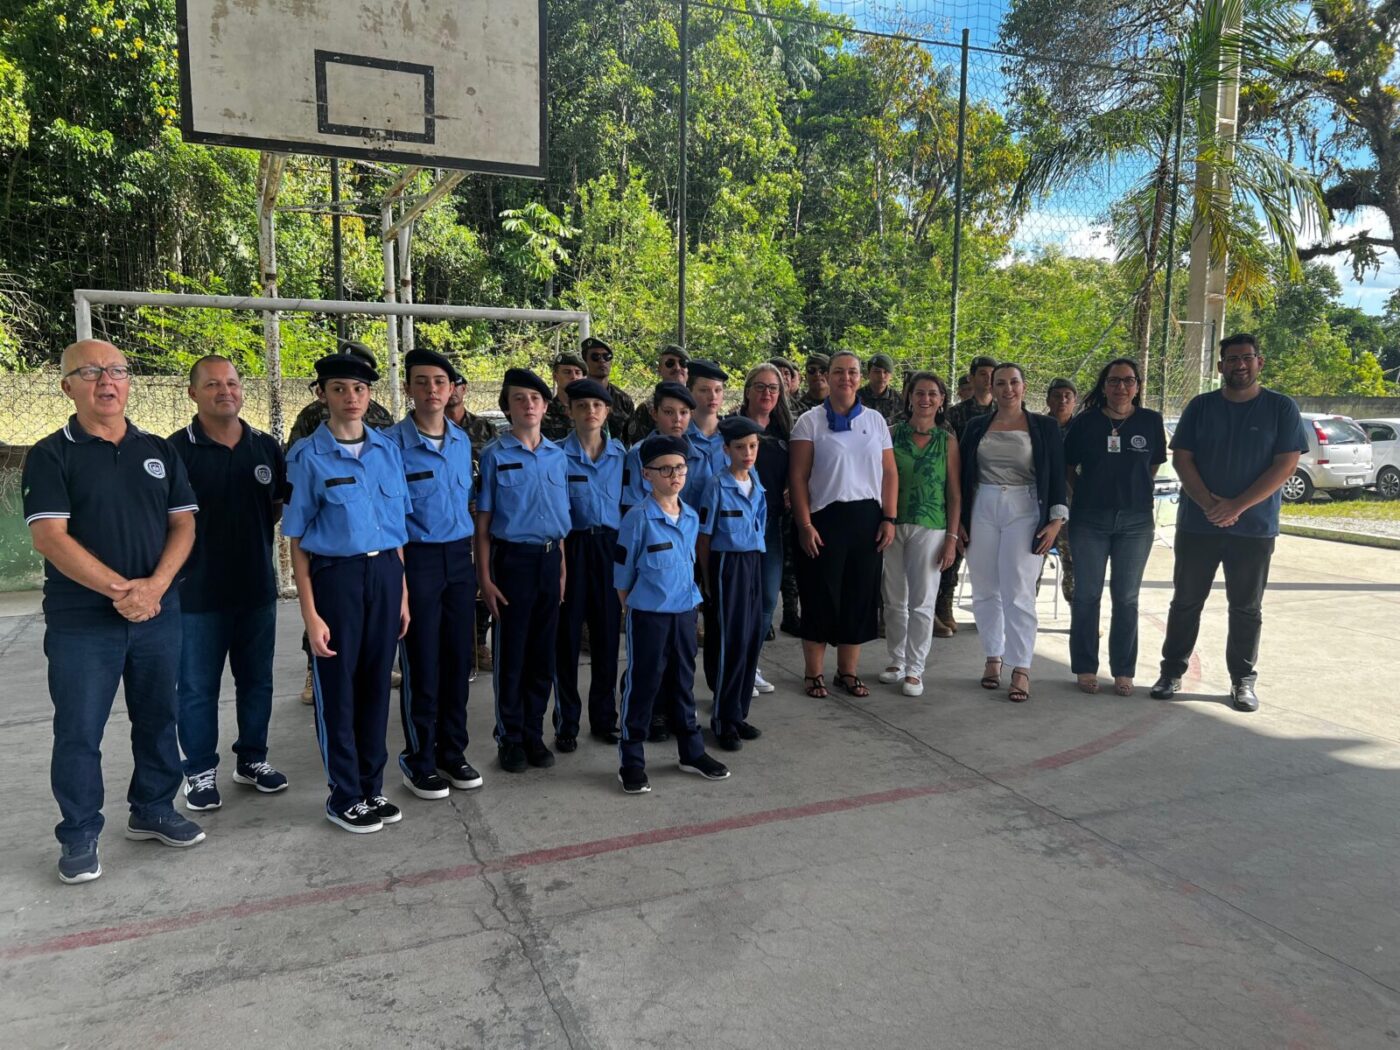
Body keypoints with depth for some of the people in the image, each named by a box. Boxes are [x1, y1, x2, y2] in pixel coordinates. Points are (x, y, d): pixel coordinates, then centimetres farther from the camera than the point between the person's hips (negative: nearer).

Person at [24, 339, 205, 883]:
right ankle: (79, 837, 19)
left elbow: (183, 523, 4)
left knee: (158, 719, 13)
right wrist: (119, 589, -18)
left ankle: (153, 809, 30)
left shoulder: (159, 451, 9)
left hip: (158, 613, 4)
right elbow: (49, 537, -12)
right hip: (81, 621, -4)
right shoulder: (51, 455, -3)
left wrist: (155, 584, -12)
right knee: (78, 732, 5)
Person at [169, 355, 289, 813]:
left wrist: (253, 530, 3)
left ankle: (252, 759, 30)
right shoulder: (177, 449, -7)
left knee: (257, 681, 14)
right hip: (198, 591, -4)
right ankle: (201, 771, 22)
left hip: (258, 586, 4)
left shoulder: (266, 447, 6)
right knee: (198, 687, 8)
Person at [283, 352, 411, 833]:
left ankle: (371, 787, 27)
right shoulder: (308, 455, -5)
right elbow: (297, 540, -5)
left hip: (385, 572, 4)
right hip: (336, 574, -4)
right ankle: (344, 796, 22)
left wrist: (402, 593, 10)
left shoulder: (388, 450, 7)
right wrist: (310, 614, -10)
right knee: (338, 687, 6)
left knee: (376, 683, 12)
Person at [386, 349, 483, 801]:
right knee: (422, 664, 3)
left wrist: (476, 560, 12)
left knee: (459, 658, 10)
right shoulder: (392, 442, -8)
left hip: (459, 558, 5)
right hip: (417, 559, -5)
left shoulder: (462, 440, 8)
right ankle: (418, 759, 20)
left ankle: (452, 752, 25)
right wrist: (398, 576, -12)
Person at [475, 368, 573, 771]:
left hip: (550, 559, 4)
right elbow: (483, 521, -4)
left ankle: (534, 733, 24)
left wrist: (562, 569, 10)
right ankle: (510, 738, 19)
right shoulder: (495, 455, -4)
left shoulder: (558, 456, 8)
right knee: (511, 653, 5)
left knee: (542, 652, 10)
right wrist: (485, 577, -9)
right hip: (513, 559, -4)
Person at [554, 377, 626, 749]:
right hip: (572, 546, -3)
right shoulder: (559, 454, -3)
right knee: (568, 634, 3)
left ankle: (604, 718, 23)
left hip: (609, 547, 3)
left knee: (607, 633, 8)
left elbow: (626, 506, 11)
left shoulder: (620, 453, 6)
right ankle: (566, 722, 16)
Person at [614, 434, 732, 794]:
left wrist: (688, 599, 14)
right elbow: (622, 575, -7)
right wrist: (632, 612, -3)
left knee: (683, 682, 17)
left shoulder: (691, 517, 5)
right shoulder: (638, 518, -13)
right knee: (642, 684, 3)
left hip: (685, 612, 6)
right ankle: (631, 761, 16)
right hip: (648, 616, -5)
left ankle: (692, 752, 31)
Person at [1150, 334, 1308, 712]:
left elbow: (1286, 464, -6)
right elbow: (1181, 459, 0)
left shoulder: (1281, 408, 0)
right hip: (1197, 524, 1)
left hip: (1255, 528, -1)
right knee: (1185, 602, 7)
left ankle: (1243, 681, 18)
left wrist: (1237, 506, -16)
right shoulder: (1200, 406, 5)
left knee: (1246, 608, 8)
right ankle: (1171, 673, 16)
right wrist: (1209, 504, -14)